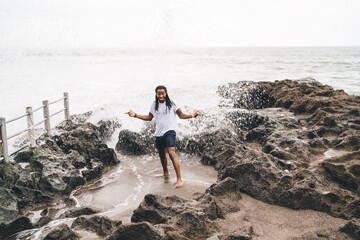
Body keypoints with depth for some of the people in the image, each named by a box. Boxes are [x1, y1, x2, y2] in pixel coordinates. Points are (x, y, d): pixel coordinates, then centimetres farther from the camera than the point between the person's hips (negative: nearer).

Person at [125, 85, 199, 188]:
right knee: (162, 155, 18)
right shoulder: (154, 105, 9)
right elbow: (149, 117, 20)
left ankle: (179, 179, -21)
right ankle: (165, 173, 45)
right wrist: (135, 115, 14)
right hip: (159, 133, 6)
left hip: (169, 131, -6)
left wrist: (191, 115, -17)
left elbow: (181, 115, 1)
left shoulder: (171, 104, -4)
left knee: (171, 153, -21)